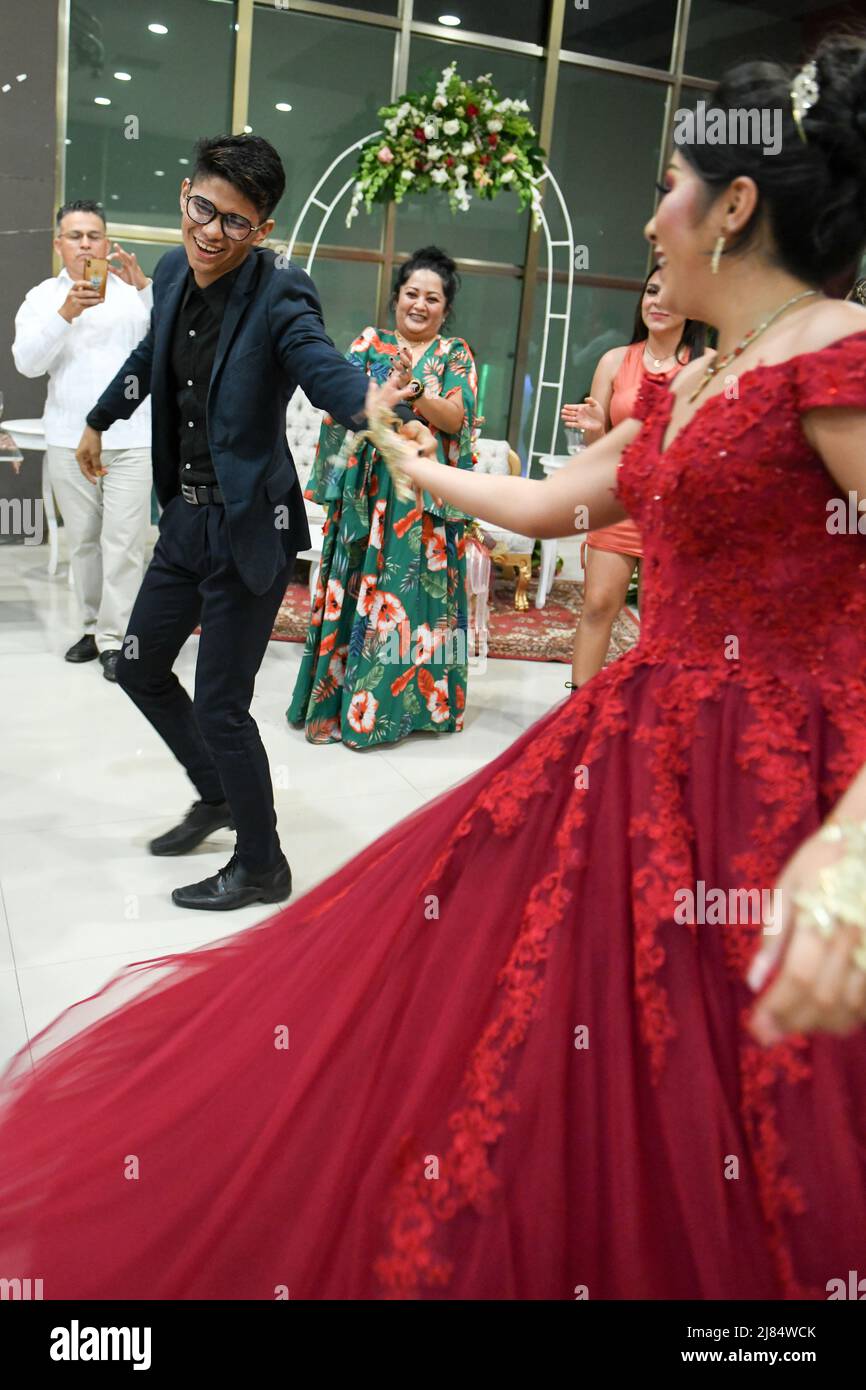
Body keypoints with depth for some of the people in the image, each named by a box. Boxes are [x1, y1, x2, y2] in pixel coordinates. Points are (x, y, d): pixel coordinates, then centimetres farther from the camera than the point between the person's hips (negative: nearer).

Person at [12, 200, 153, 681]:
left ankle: (116, 638, -2)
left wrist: (143, 283, -22)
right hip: (69, 441, 2)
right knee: (82, 540, 7)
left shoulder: (135, 290, 5)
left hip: (131, 439, -2)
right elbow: (27, 362, -5)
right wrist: (66, 313, -19)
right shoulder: (42, 297, 8)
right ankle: (94, 626, 19)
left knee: (123, 542, -6)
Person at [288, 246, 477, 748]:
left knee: (415, 590, 0)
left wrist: (414, 389, -23)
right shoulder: (369, 343, 10)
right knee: (358, 587, 1)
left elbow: (455, 416, -7)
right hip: (367, 491, 1)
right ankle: (340, 695, 9)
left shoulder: (455, 354, 9)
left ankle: (406, 698, 12)